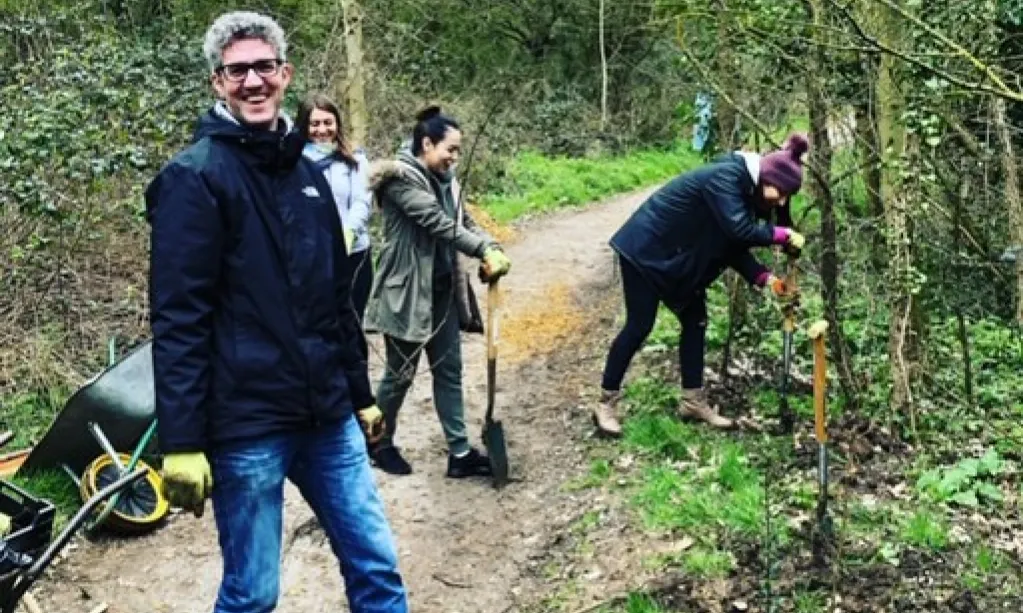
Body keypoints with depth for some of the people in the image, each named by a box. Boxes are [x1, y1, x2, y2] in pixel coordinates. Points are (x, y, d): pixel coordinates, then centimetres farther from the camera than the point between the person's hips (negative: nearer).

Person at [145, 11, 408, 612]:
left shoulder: (307, 173, 13)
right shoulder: (194, 177, -9)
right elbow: (178, 320, -14)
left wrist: (361, 394, 20)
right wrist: (182, 442, -18)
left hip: (329, 418, 7)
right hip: (246, 425, -6)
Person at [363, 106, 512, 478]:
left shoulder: (443, 180, 10)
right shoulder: (400, 179, -16)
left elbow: (463, 221, 5)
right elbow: (438, 223, -25)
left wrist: (492, 248, -15)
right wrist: (484, 251, -26)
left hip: (443, 290, 8)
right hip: (407, 292, -8)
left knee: (449, 371, 9)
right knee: (400, 374, 6)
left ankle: (460, 453, 16)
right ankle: (380, 443, 27)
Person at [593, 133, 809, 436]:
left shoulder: (745, 189, 3)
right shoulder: (725, 177, -25)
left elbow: (734, 247, 2)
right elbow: (739, 230, -35)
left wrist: (767, 278, -9)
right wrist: (783, 235, -24)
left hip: (679, 256, 9)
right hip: (645, 248, -9)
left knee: (695, 322, 8)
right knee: (640, 326, -7)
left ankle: (693, 402, 18)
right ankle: (606, 405, 4)